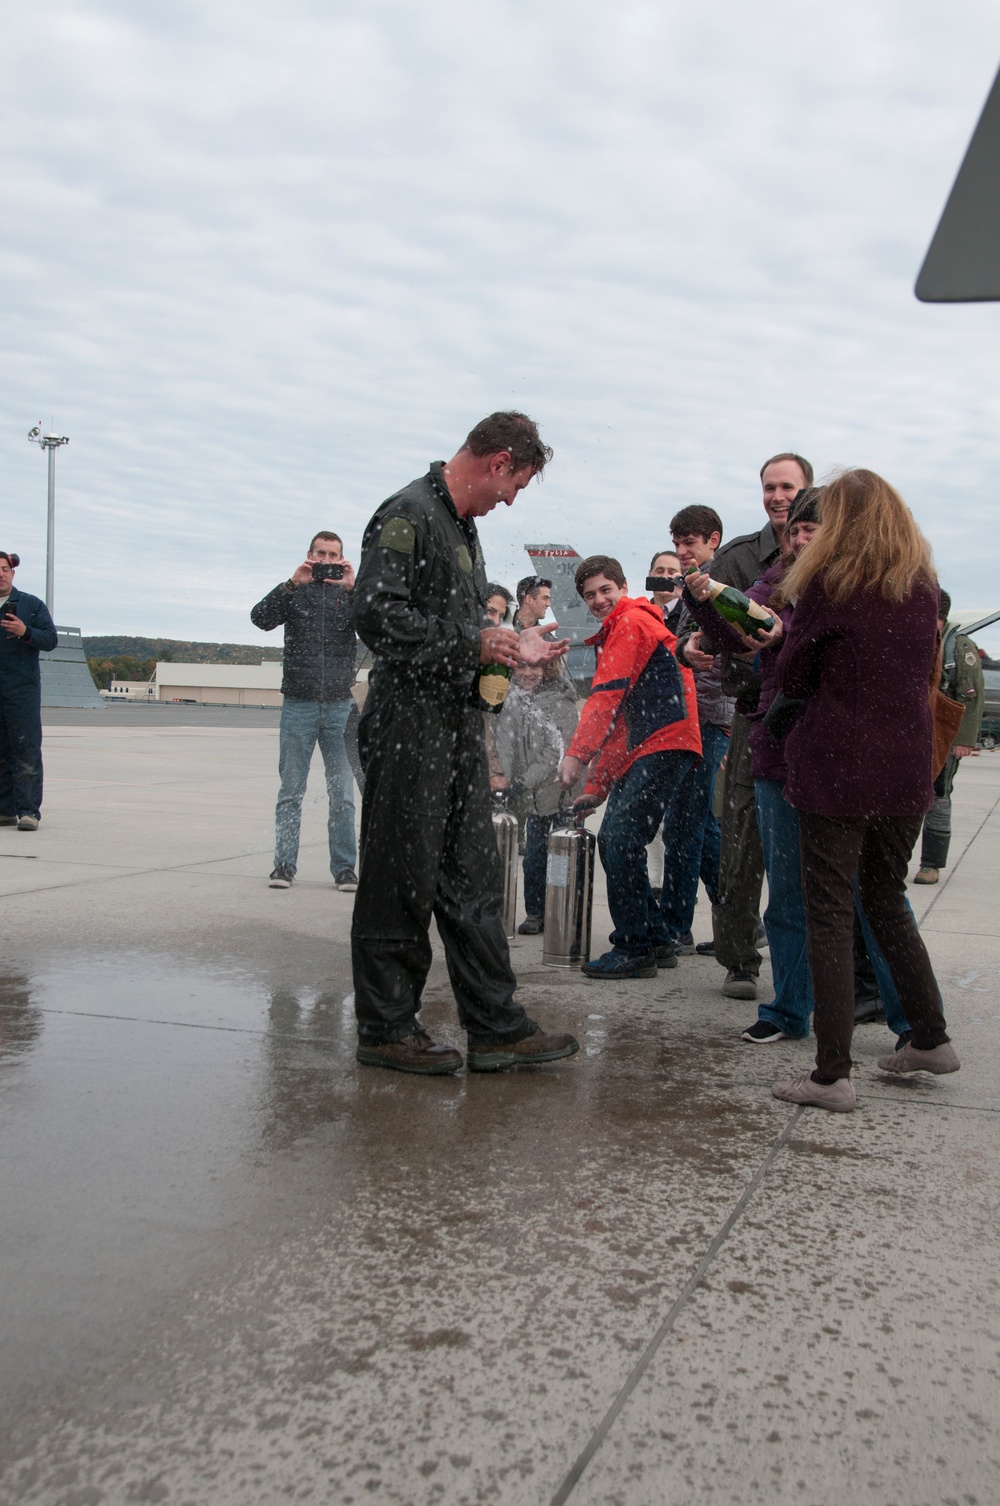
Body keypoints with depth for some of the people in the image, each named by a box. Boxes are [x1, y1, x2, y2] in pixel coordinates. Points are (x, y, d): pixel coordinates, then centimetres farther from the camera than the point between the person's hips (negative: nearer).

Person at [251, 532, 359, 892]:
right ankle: (284, 864, 9)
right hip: (298, 705, 0)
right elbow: (260, 618, -8)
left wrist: (354, 588, -18)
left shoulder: (350, 593, 9)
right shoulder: (294, 592, 8)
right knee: (290, 791, 3)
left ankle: (344, 867, 8)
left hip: (340, 706, 0)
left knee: (342, 794, 2)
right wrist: (292, 584, -16)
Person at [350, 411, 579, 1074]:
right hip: (410, 726, -9)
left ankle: (497, 1027, 14)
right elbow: (379, 615, -22)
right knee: (403, 880, -1)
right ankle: (386, 1028, 11)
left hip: (460, 726, 9)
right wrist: (472, 645, -17)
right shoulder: (410, 514, -11)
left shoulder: (463, 524, 20)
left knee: (475, 878, 9)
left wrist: (511, 647, 13)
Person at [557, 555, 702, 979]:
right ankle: (657, 942, 15)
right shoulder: (614, 635, 27)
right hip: (643, 750, 10)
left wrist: (577, 754, -19)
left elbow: (607, 695, -14)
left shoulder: (632, 622, -4)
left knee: (622, 840, -15)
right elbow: (617, 719, 26)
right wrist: (597, 786, 20)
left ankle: (635, 949, -10)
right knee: (611, 840, 9)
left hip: (664, 745, -10)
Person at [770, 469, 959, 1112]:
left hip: (838, 769, -5)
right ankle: (931, 1037, 27)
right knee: (886, 899, 22)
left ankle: (833, 1075, -1)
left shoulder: (829, 584, -9)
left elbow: (793, 678, -3)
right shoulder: (925, 585, 6)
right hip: (907, 769, 6)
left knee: (831, 914, -1)